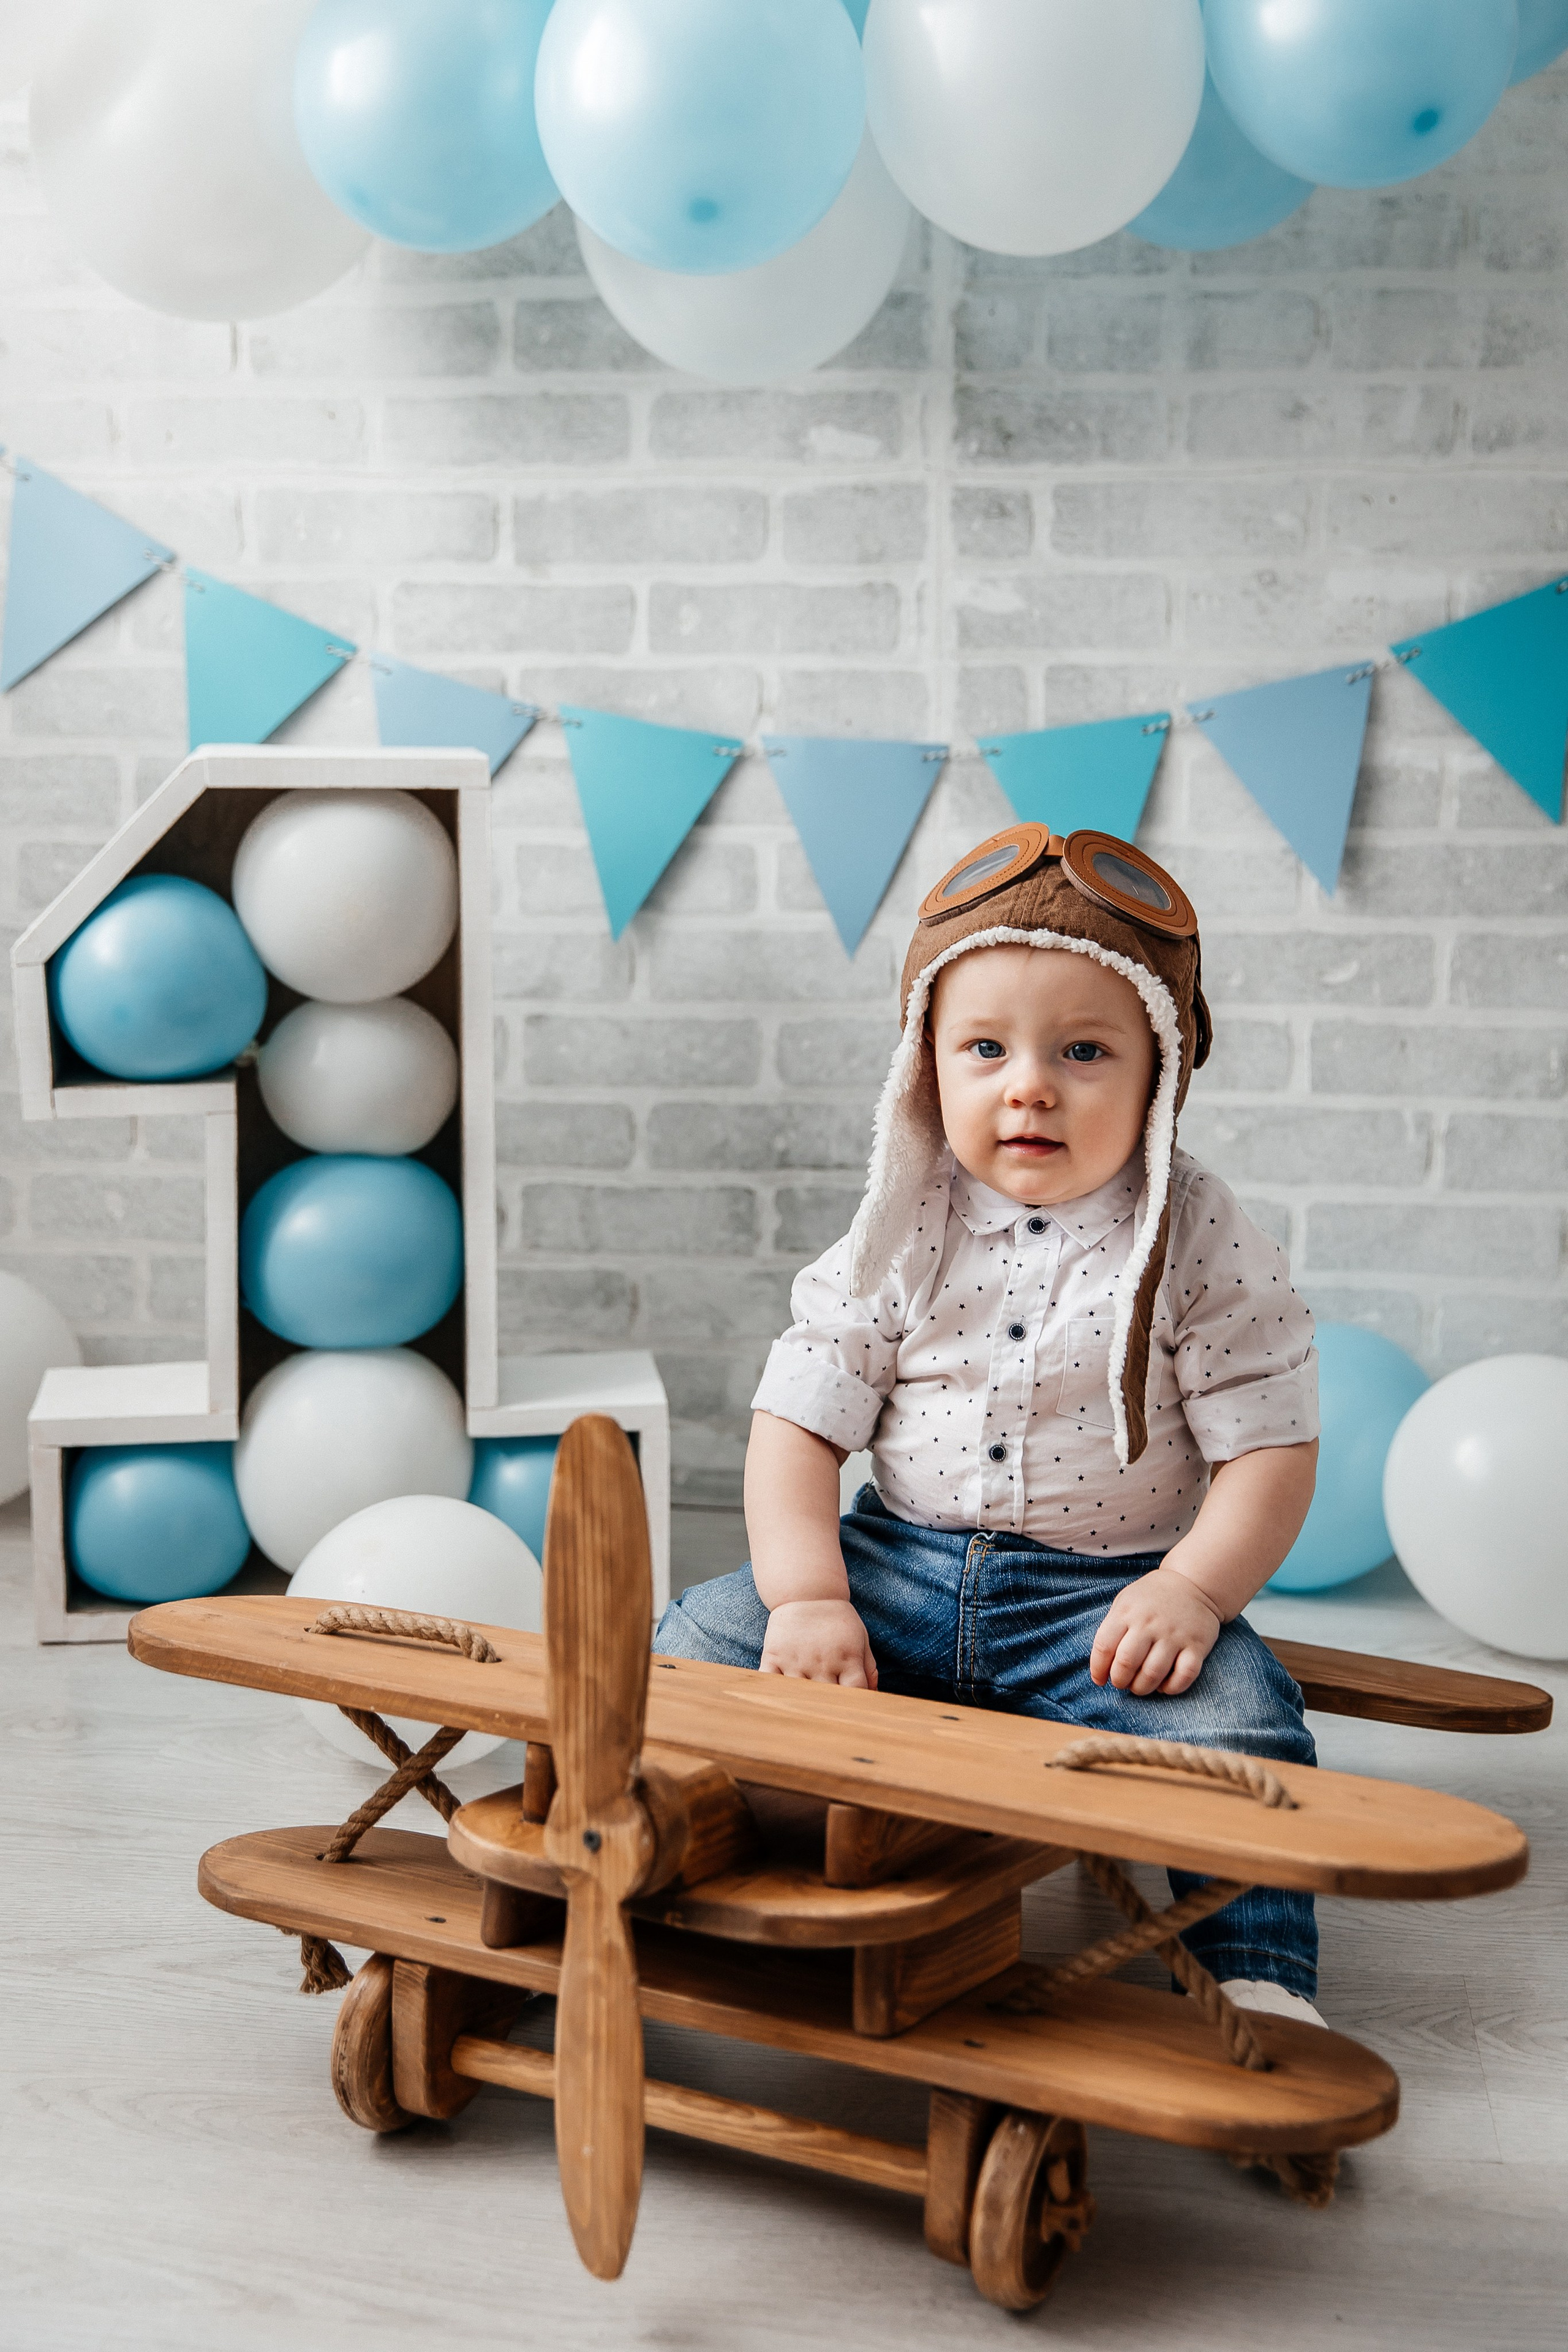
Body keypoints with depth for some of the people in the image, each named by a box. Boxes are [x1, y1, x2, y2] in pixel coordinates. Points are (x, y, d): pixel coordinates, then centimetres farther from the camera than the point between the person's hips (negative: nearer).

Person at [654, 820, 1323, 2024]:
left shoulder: (1205, 1245, -7)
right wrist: (806, 1597, -14)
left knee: (1230, 1720, -28)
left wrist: (1195, 1588, -22)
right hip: (901, 1567, 3)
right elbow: (799, 1424, 0)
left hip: (1115, 1593, -2)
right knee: (699, 1645, -11)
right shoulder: (902, 1237, -1)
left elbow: (1273, 1451, -6)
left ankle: (1260, 1976, -11)